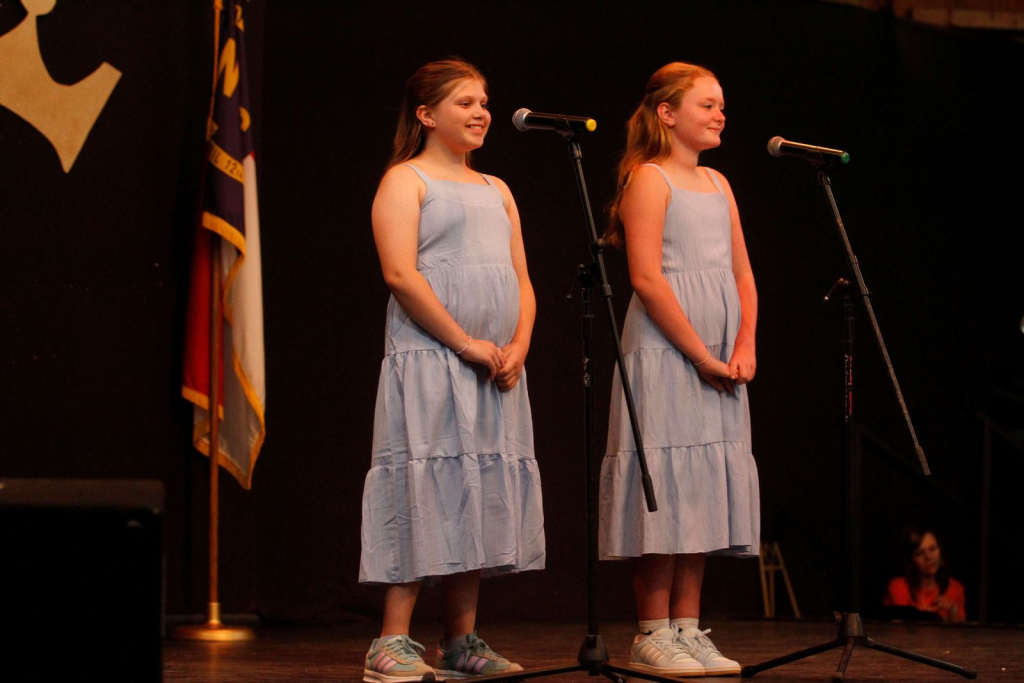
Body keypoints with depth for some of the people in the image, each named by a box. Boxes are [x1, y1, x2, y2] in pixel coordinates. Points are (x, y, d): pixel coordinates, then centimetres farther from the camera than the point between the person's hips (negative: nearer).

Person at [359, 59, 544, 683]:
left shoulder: (496, 190, 21)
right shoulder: (405, 181, 0)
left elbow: (521, 280, 17)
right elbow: (401, 273, -12)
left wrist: (518, 347, -1)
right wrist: (466, 343, -16)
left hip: (496, 370, 7)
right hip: (429, 361, -7)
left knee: (480, 494, 5)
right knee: (426, 487, -11)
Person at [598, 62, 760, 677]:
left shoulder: (717, 184, 18)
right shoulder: (649, 178, -5)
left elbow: (743, 276, 16)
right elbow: (647, 279, -14)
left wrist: (745, 347, -1)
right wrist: (703, 356, -15)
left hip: (719, 360, 8)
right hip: (665, 355, -8)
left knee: (704, 491, 6)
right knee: (666, 486, -9)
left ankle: (688, 629, 10)